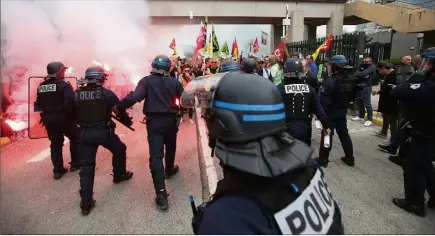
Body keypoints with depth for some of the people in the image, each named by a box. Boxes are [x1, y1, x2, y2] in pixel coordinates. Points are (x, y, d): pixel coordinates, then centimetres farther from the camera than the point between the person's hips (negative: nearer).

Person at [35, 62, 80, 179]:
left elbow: (39, 104, 11)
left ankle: (58, 170, 14)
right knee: (75, 139, 15)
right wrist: (73, 116, -12)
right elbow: (70, 103, -23)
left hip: (48, 119, 6)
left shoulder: (41, 87, 7)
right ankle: (75, 163, 19)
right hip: (63, 118, -6)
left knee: (55, 143, 14)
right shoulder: (64, 85, -14)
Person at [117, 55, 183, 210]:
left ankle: (161, 194, -11)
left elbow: (134, 97, -20)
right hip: (170, 120, 3)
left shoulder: (147, 81, -5)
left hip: (154, 121, -2)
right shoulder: (174, 81, 2)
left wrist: (120, 106, -10)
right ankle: (169, 170, 51)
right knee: (170, 147, 28)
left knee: (155, 156, -6)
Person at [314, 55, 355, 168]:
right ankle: (350, 158, 27)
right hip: (342, 112, 7)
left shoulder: (331, 81, -22)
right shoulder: (350, 81, 1)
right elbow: (351, 97, 13)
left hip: (330, 113, -7)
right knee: (344, 134, 17)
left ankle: (323, 159, 11)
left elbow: (324, 100, -23)